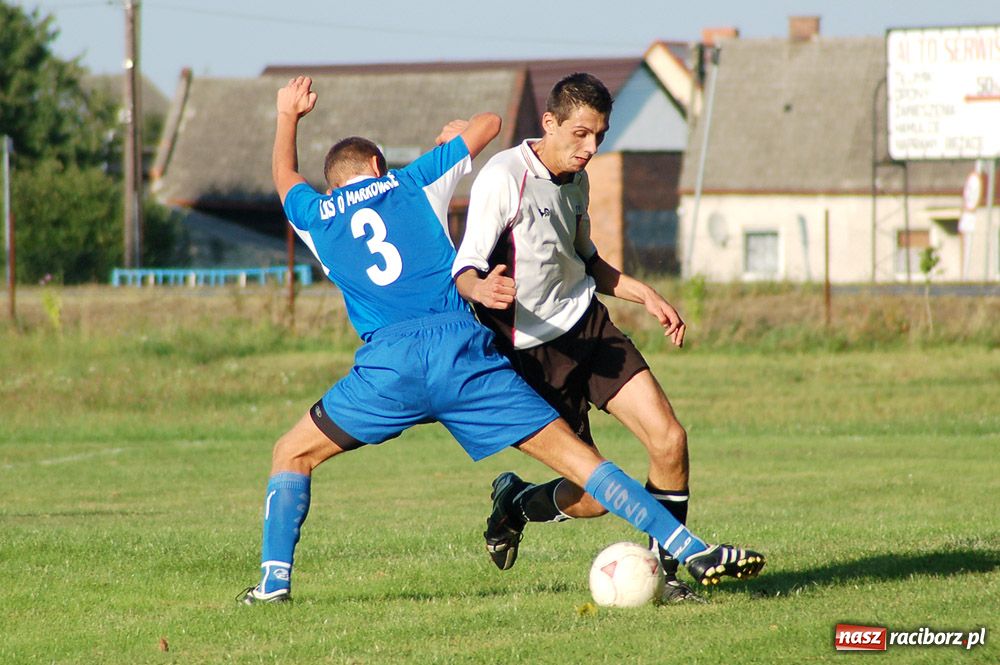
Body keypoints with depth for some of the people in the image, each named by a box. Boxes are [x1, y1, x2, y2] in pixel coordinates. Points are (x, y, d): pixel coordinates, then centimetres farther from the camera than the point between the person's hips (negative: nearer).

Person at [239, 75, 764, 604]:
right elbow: (488, 123, 31)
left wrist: (288, 116, 64)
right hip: (463, 347, 0)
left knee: (293, 454, 21)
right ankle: (692, 551, -7)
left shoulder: (315, 218, 21)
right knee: (573, 454, 0)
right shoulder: (410, 182, 19)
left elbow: (284, 178, 46)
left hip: (387, 363, 0)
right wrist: (458, 131, 54)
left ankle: (274, 581, 9)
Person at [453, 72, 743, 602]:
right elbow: (464, 269, -21)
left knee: (669, 441, -12)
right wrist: (480, 290, -44)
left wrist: (643, 294, 11)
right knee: (597, 494, -8)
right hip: (532, 353, -6)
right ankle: (515, 502, 26)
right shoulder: (503, 177, -16)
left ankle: (663, 573, 6)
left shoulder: (576, 180, 8)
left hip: (589, 327, 6)